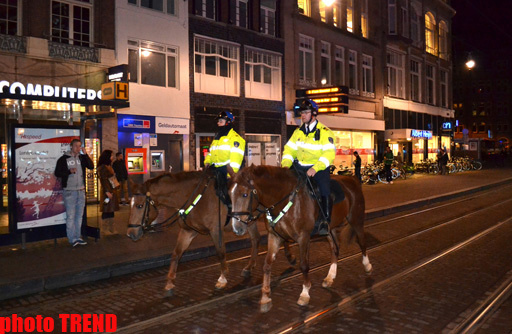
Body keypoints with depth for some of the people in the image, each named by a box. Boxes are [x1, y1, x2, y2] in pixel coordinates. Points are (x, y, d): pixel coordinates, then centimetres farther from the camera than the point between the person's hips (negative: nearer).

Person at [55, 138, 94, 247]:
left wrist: (85, 154, -12)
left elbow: (91, 166, -5)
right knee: (70, 216, -5)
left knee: (79, 215, 10)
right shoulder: (64, 159, -1)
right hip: (69, 191, -5)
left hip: (81, 190, 5)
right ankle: (72, 239, 1)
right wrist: (69, 171, -16)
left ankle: (78, 237, 19)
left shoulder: (82, 158, 10)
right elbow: (57, 173, -2)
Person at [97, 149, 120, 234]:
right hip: (107, 191, -9)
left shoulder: (109, 166, 18)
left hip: (112, 190, 9)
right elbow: (103, 180, -18)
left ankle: (111, 229, 16)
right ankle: (105, 229, 1)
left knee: (111, 211, 11)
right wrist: (107, 191, -22)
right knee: (106, 211, -5)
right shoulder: (102, 167, -12)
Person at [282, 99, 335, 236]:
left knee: (325, 190, -25)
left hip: (319, 168, -5)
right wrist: (286, 164, -9)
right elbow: (289, 148, 11)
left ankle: (325, 221, -11)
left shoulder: (324, 132, -7)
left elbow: (329, 153, -17)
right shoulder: (298, 132, 11)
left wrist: (315, 168, -28)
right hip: (300, 167, 5)